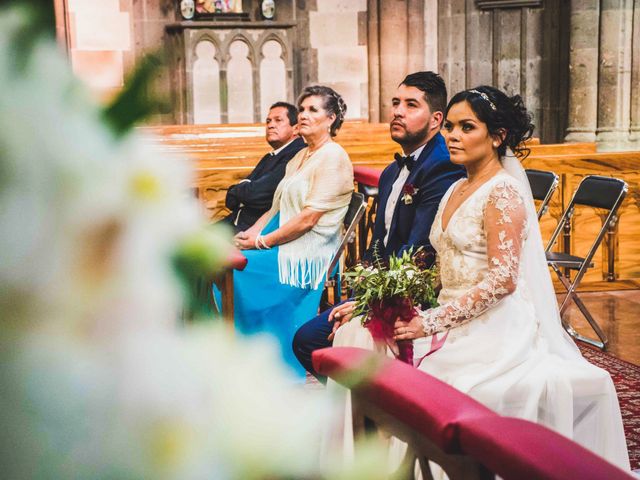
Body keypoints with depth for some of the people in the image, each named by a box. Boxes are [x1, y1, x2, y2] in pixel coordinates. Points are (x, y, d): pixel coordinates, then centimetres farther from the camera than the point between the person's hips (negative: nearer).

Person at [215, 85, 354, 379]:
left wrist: (261, 242, -15)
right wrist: (250, 233, -1)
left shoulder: (333, 158, -9)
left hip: (309, 254, -8)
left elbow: (308, 218, -17)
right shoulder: (300, 157, 19)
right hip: (285, 244, 8)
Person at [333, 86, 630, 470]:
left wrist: (431, 323, -20)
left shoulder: (504, 194, -12)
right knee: (357, 336, -7)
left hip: (496, 329, -9)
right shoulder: (457, 190, 15)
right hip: (455, 320, 9)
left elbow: (502, 280, -20)